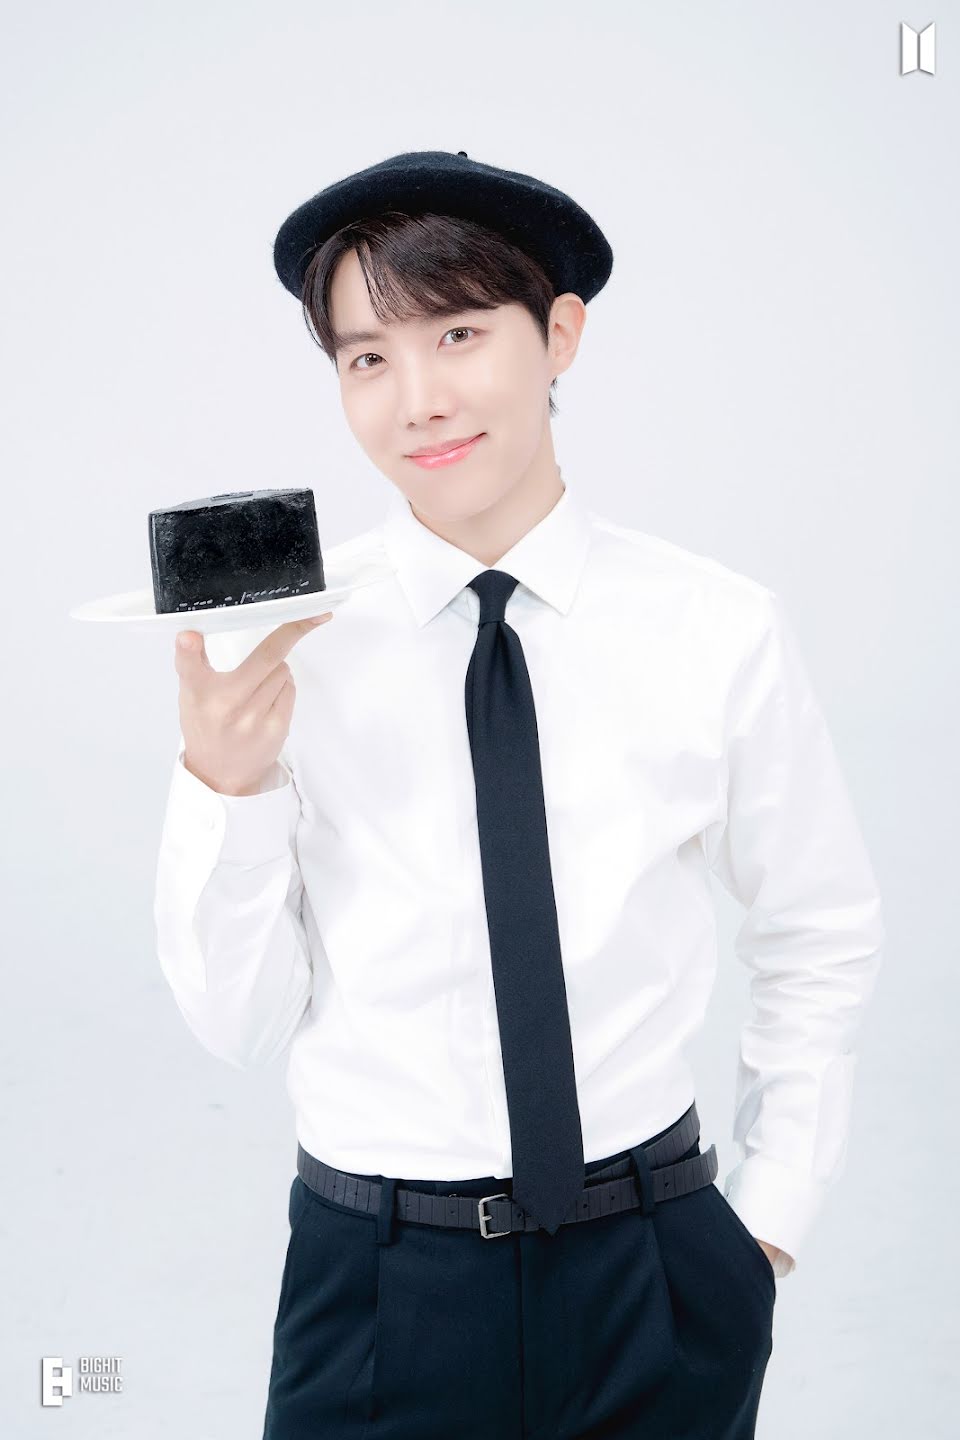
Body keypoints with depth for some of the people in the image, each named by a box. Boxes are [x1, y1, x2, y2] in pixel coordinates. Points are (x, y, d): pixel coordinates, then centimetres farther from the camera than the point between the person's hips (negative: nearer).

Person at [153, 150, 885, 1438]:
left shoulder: (720, 633, -9)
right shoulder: (286, 641, -10)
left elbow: (823, 943, 5)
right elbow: (240, 1022, -7)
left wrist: (771, 1210, 4)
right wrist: (224, 787, -21)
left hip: (654, 1284, 1)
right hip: (374, 1279, 0)